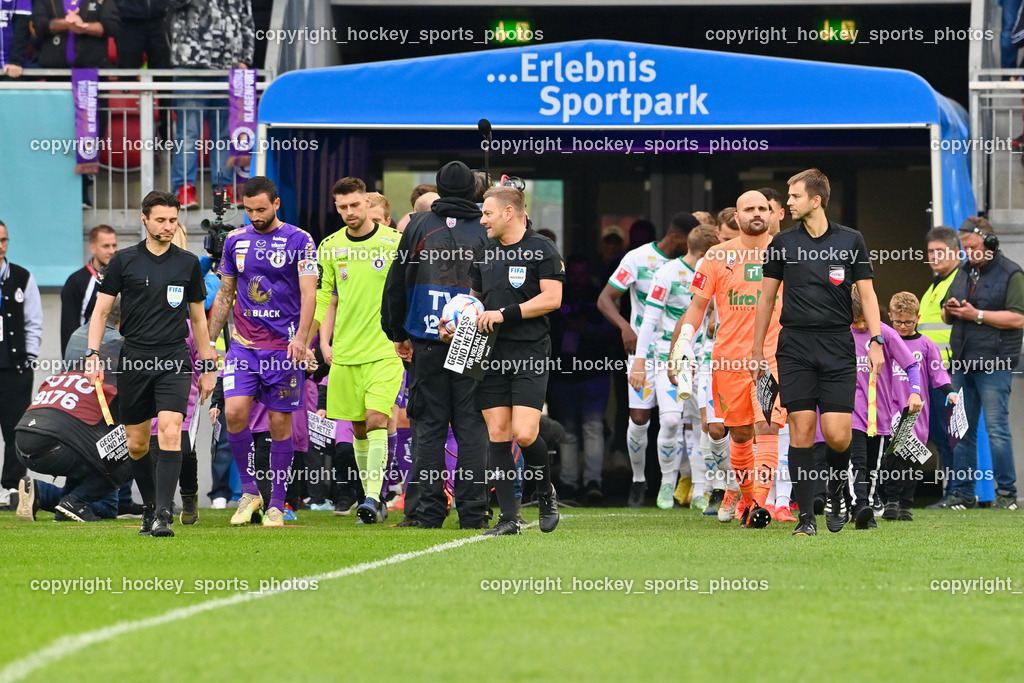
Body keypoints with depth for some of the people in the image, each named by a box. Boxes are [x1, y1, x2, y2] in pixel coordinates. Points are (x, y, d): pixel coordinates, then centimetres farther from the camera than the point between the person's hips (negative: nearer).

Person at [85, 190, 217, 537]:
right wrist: (92, 355, -6)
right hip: (134, 361, 1)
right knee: (136, 444, 7)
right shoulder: (124, 261, 3)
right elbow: (101, 311, 6)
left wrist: (208, 366, 16)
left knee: (170, 433, -19)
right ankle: (149, 507, 27)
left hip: (174, 360, -1)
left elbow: (198, 317, 16)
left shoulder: (188, 264, 7)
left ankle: (163, 515, -22)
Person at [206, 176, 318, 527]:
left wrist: (300, 338, -24)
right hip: (244, 345, 3)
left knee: (280, 423, 1)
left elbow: (309, 294, -10)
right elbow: (225, 294, 18)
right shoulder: (235, 241, 9)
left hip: (284, 347, -3)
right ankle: (249, 491, 3)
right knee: (234, 412, -14)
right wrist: (209, 341, 14)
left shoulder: (299, 241, -4)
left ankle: (276, 504, 12)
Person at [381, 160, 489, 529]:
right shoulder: (485, 231, 2)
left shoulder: (419, 226, 3)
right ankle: (472, 510, 0)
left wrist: (397, 334, 14)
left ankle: (427, 509, 0)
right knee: (471, 426, 3)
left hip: (427, 344, 0)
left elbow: (396, 283, 5)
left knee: (428, 426, 3)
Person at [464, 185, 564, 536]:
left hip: (530, 353, -6)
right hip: (491, 354, 6)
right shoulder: (483, 254, 15)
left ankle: (546, 491, 14)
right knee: (497, 434, -1)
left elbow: (552, 298, -10)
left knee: (524, 433, -15)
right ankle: (508, 517, 2)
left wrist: (505, 313, -14)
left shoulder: (541, 249, -4)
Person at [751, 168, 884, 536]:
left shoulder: (850, 240, 4)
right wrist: (757, 351, 11)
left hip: (838, 345, -1)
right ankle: (806, 516, -2)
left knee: (837, 434, -8)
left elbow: (867, 294, 7)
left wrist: (876, 341, -3)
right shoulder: (783, 243, 7)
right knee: (801, 428, -6)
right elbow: (767, 298, 13)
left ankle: (836, 489, 22)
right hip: (794, 346, 1)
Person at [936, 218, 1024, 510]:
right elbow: (947, 317, 27)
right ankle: (961, 493, 11)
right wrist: (949, 311, 3)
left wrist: (977, 315, -14)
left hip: (994, 364, -7)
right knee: (961, 431, 7)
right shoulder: (964, 273, 18)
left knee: (996, 428, -7)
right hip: (962, 363, 7)